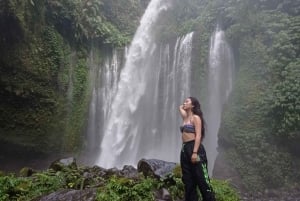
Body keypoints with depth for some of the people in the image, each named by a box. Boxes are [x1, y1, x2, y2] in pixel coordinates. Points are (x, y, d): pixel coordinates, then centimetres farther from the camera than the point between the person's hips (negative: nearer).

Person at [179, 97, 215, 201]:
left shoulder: (195, 118, -5)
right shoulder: (186, 117, 17)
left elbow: (198, 135, -15)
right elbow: (180, 108, 38)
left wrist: (195, 152, -22)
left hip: (194, 148, -8)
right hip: (185, 149, 8)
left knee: (201, 178, -6)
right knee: (188, 180, 10)